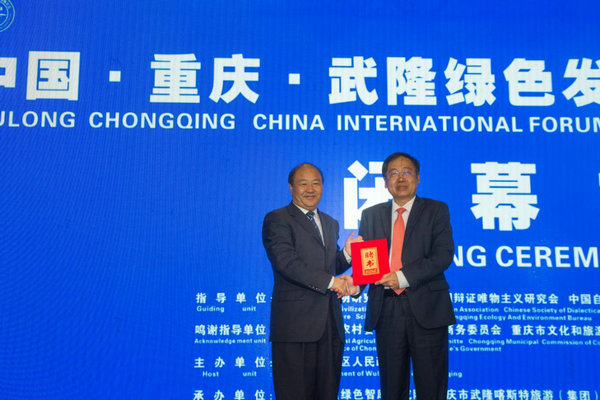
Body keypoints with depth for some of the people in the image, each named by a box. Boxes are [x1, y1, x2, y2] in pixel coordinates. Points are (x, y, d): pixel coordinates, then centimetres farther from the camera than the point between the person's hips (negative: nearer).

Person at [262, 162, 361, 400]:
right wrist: (331, 281, -16)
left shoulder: (330, 223, 20)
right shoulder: (277, 220, -4)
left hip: (330, 325, 7)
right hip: (296, 324, -7)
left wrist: (347, 254, 1)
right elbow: (286, 262, -16)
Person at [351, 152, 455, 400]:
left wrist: (403, 277, -17)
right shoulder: (371, 215, 14)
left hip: (426, 308, -2)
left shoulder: (436, 210, 5)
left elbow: (443, 255, -7)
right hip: (386, 311, 3)